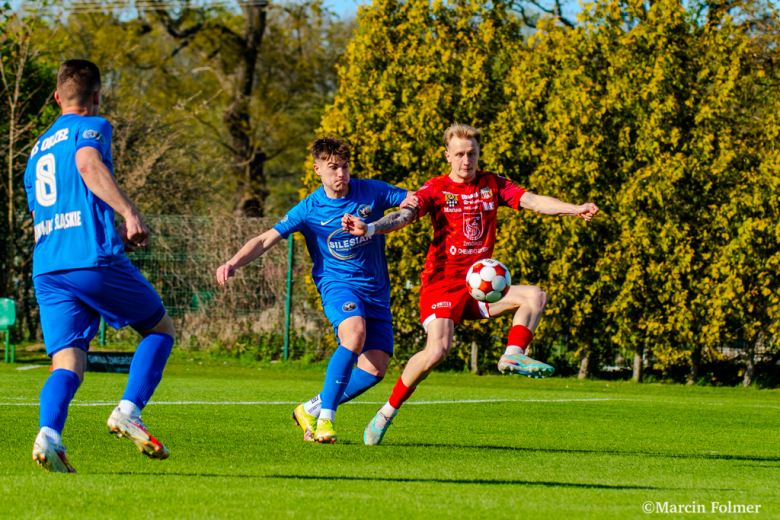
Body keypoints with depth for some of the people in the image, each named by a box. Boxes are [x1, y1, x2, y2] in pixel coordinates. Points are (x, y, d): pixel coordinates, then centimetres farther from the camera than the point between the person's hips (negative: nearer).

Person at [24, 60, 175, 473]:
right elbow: (88, 164, -18)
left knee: (67, 362, -2)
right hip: (94, 259, -6)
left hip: (46, 268, 6)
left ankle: (49, 432, -31)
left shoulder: (37, 149, 27)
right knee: (161, 329, 13)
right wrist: (129, 211, -25)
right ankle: (128, 411, -9)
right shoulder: (91, 128, 5)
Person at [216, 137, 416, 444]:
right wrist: (234, 263, -19)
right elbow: (266, 240, -3)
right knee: (355, 333, -35)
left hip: (376, 289, 3)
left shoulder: (372, 192, 1)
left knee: (376, 367, -10)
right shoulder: (309, 209, -4)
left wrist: (413, 202, -18)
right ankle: (325, 417, -28)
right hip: (336, 282, -3)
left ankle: (311, 410, 9)